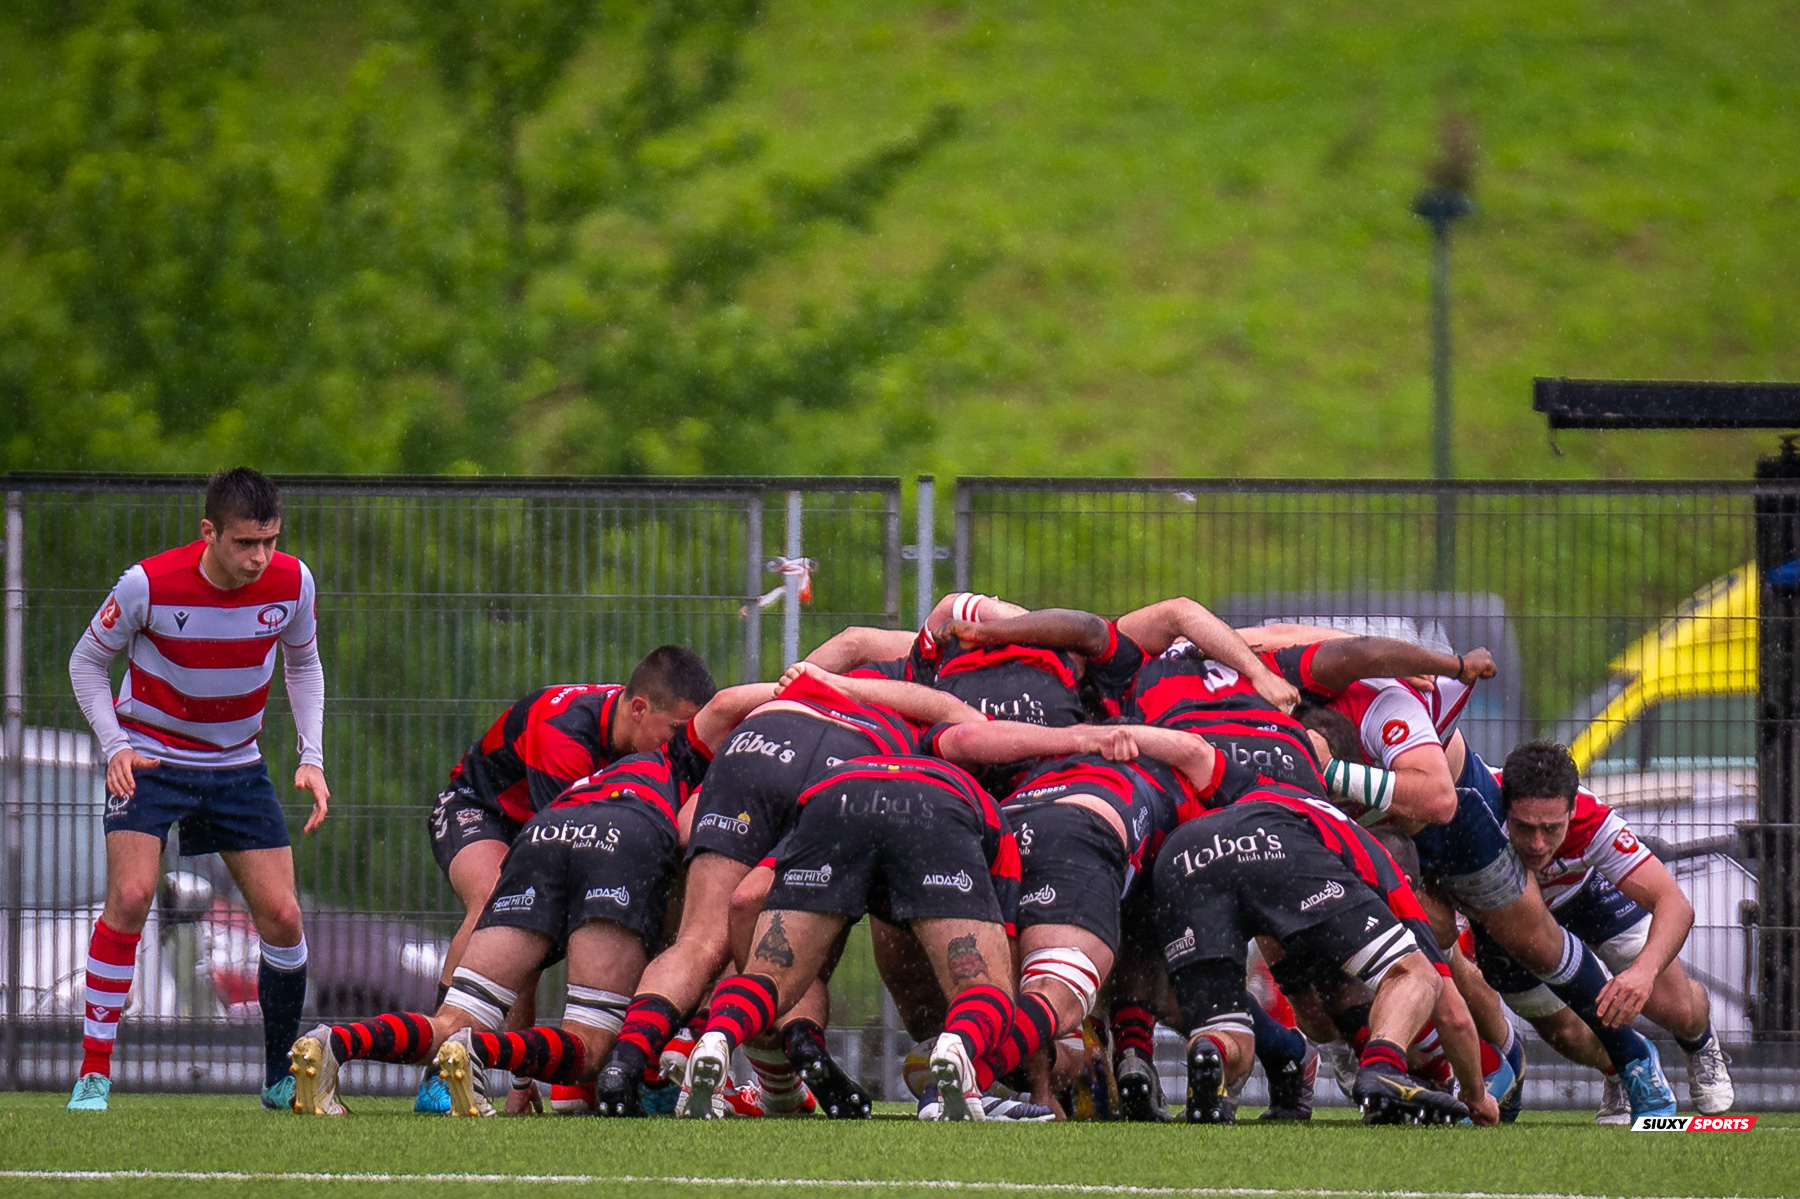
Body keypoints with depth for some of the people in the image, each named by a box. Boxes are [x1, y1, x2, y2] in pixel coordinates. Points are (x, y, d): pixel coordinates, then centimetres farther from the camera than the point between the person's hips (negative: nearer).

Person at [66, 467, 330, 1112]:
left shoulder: (292, 583, -13)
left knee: (281, 915, -4)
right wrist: (115, 746, -19)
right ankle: (94, 1074, -14)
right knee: (130, 896, -22)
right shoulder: (149, 584, -22)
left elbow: (303, 665, 8)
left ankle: (283, 1078, 15)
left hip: (237, 766, 3)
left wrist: (312, 758, -3)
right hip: (149, 758, -3)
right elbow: (86, 661, -6)